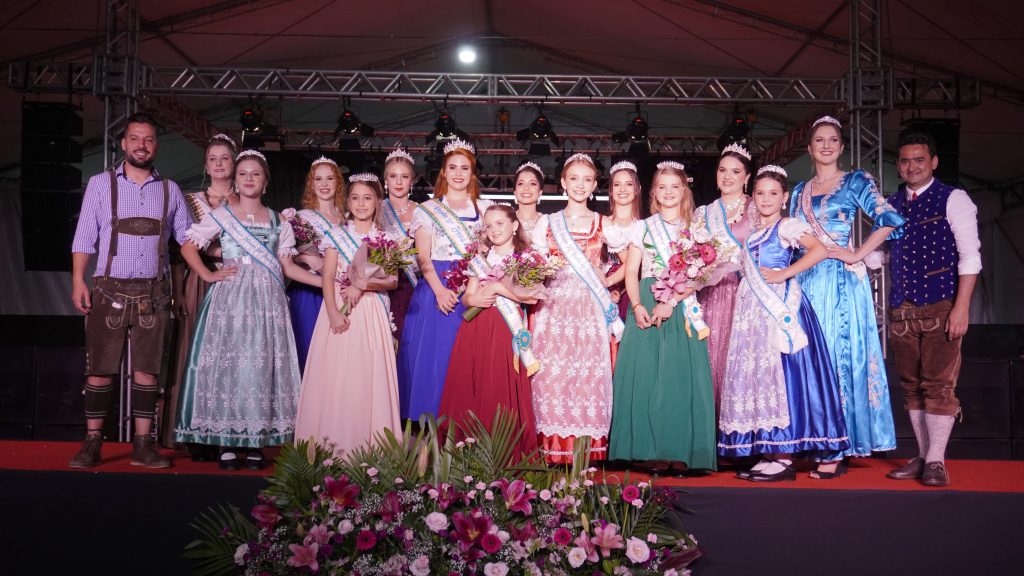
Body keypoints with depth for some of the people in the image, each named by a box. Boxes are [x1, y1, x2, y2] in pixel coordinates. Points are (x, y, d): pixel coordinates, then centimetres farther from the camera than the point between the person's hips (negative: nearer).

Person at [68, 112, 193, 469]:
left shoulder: (170, 190, 12)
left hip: (153, 293, 2)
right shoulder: (101, 184, 6)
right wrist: (78, 280, -9)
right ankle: (92, 444, 8)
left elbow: (187, 237, 13)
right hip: (110, 291, -2)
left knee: (147, 370, 3)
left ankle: (142, 446, 8)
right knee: (101, 369, 0)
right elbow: (84, 237, 2)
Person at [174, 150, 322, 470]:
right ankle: (227, 444, 0)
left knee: (262, 364, -2)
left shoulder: (279, 222, 13)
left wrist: (328, 282, 0)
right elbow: (188, 247, 7)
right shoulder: (221, 216, 7)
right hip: (230, 299, -2)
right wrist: (209, 276, -4)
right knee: (228, 363, -5)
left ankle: (256, 442, 4)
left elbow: (287, 267, 10)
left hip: (267, 301, 2)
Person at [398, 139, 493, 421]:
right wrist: (439, 289, -15)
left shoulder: (486, 208, 14)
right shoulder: (428, 209, 9)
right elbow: (422, 256, 0)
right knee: (434, 355, -3)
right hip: (436, 287, -1)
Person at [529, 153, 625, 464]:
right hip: (554, 307, 1)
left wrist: (604, 284, 4)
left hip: (590, 310, 0)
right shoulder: (547, 222, 11)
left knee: (589, 374, -6)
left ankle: (588, 448, 1)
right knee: (552, 375, -5)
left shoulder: (603, 225, 10)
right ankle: (555, 449, 1)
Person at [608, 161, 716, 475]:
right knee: (646, 374, -6)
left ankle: (680, 451, -2)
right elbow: (631, 272, 7)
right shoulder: (642, 228, 13)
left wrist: (672, 302, -15)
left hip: (682, 307, -1)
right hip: (647, 306, 1)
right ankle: (654, 451, -1)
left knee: (681, 375, -7)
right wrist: (637, 306, -10)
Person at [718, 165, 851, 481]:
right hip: (753, 309, 8)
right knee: (754, 370, 4)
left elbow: (820, 249, -18)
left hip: (780, 307, -8)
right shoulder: (752, 230, 18)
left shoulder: (787, 226, -3)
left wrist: (785, 274, -18)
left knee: (779, 371, -9)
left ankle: (784, 458, -7)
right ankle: (771, 451, 9)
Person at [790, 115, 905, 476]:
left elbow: (890, 220, -10)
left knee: (839, 356, -5)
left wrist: (856, 255, -11)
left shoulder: (855, 181, 2)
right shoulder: (800, 191, 17)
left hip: (842, 281, -5)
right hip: (805, 281, 5)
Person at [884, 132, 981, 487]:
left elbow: (969, 257, -8)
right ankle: (923, 456, 18)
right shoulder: (891, 205, 13)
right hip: (902, 309, 5)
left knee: (938, 384, -6)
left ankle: (936, 461, 2)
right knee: (912, 386, 9)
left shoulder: (953, 200, -2)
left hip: (941, 307, -5)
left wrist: (961, 308, -14)